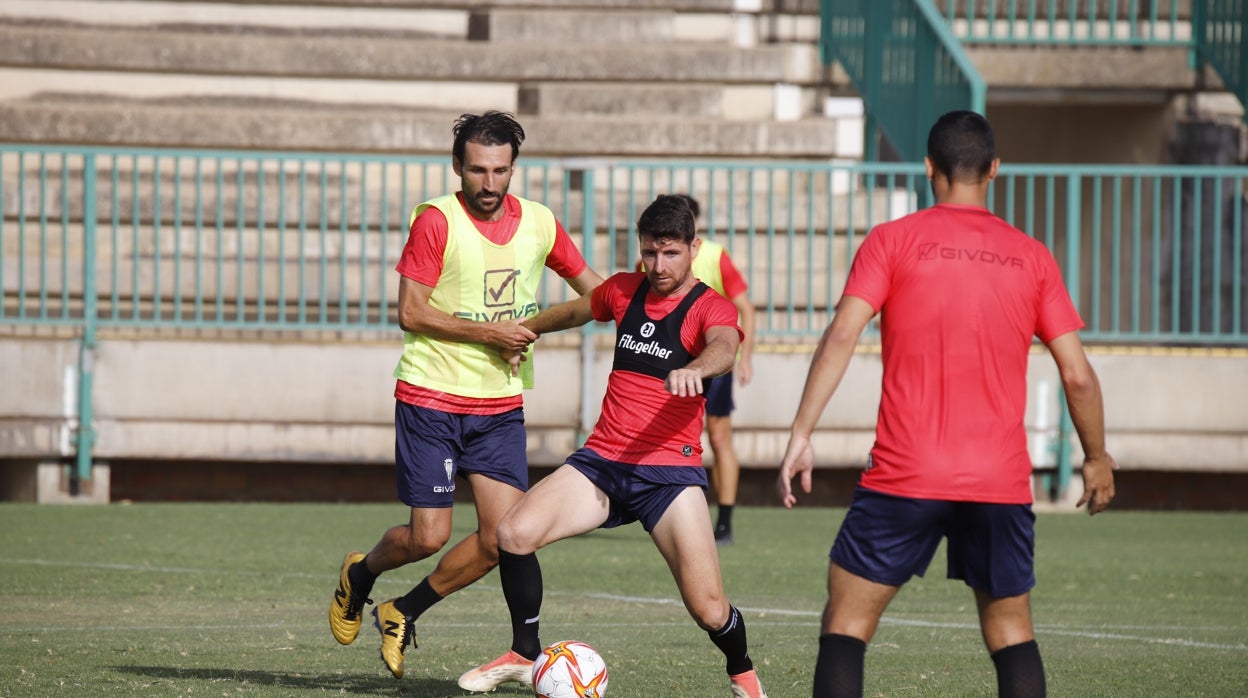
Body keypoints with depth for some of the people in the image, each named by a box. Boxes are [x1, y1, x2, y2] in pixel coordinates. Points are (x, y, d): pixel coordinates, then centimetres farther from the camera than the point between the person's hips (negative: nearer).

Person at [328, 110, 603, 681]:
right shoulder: (436, 220, -11)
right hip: (431, 398, -4)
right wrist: (489, 332, -18)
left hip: (502, 405, 4)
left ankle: (402, 613, 15)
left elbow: (595, 291, 17)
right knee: (429, 536, -7)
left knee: (502, 538, -7)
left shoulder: (540, 223, 4)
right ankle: (360, 574, 28)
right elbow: (411, 314, -13)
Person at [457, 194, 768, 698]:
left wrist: (694, 368, -52)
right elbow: (572, 311, 32)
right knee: (515, 532, -20)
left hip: (670, 471, -4)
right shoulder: (624, 291, 10)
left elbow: (723, 349, -29)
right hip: (602, 460, 4)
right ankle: (525, 656, 0)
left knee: (709, 611, -13)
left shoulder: (711, 308, -5)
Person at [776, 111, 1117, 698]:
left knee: (846, 621, 4)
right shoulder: (1031, 257, 8)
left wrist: (801, 434, -11)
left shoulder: (893, 241, 2)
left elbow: (841, 336, -10)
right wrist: (1097, 458, 19)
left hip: (904, 474, -2)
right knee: (1011, 629, 13)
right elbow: (1077, 375, 6)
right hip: (1001, 482, 2)